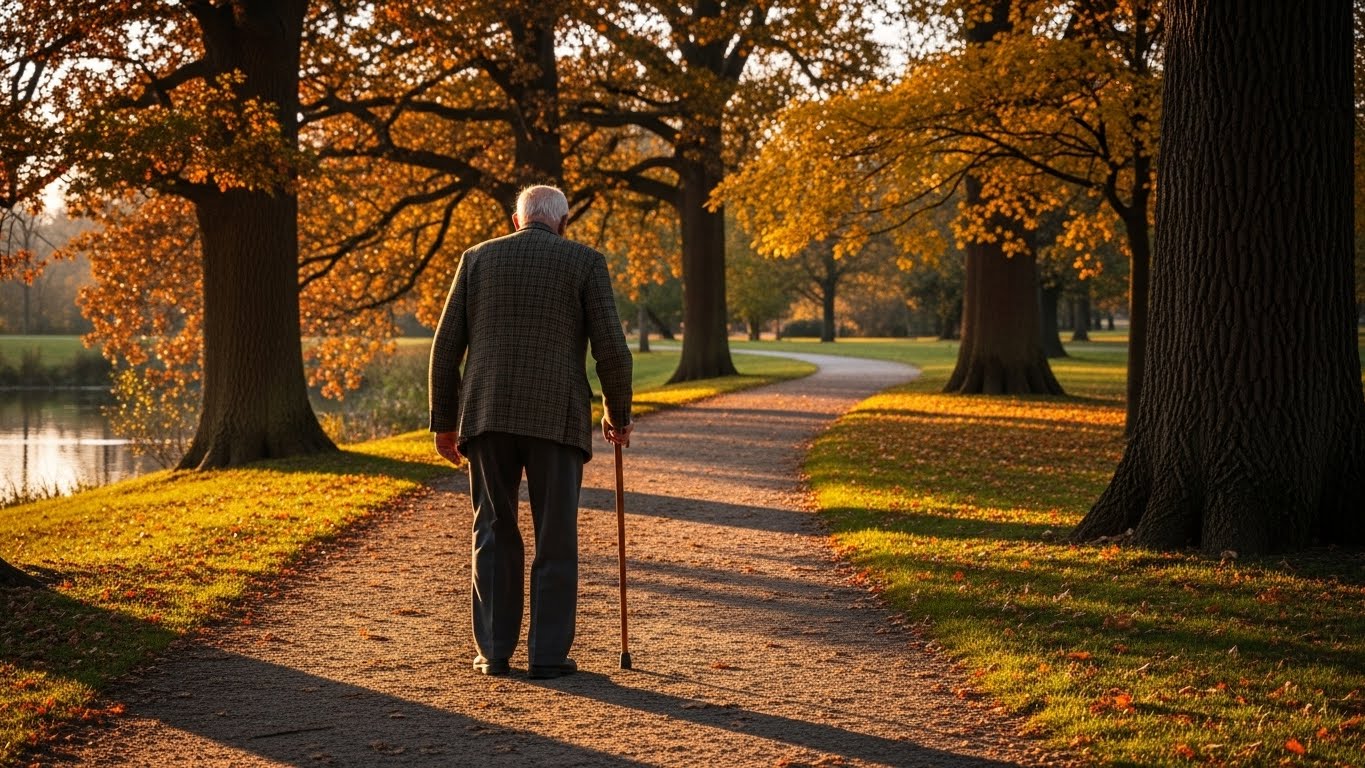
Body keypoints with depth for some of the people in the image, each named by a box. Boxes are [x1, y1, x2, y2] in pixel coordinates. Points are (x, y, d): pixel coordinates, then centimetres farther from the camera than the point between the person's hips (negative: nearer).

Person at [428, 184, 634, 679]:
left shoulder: (478, 258, 11)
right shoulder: (585, 262, 4)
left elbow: (447, 347, 7)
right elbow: (611, 350, -2)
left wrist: (444, 422, 14)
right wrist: (618, 415, 13)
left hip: (488, 416, 2)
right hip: (556, 418, -2)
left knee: (495, 535, 10)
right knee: (555, 540, 5)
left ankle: (494, 651, 9)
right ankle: (547, 654, 4)